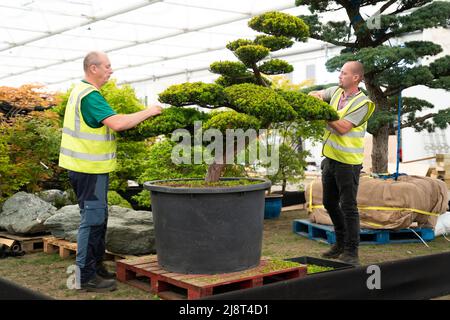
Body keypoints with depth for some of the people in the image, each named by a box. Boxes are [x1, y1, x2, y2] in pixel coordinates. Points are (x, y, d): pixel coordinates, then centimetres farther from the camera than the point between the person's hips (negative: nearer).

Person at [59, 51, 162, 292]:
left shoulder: (81, 91, 14)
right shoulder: (90, 95, -19)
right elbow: (118, 124, -29)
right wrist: (148, 112, -17)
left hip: (86, 166, 10)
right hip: (89, 168, -10)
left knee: (98, 217, 17)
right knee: (92, 219, -4)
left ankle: (96, 266, 27)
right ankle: (85, 276, 4)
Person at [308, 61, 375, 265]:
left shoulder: (362, 103, -14)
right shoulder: (336, 91, 7)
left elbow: (342, 128, -21)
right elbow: (315, 94, 18)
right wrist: (316, 96, -6)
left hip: (348, 161, -8)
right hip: (330, 157, 8)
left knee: (348, 206, -4)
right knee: (329, 203, 17)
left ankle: (351, 252, 6)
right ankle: (341, 242, 33)